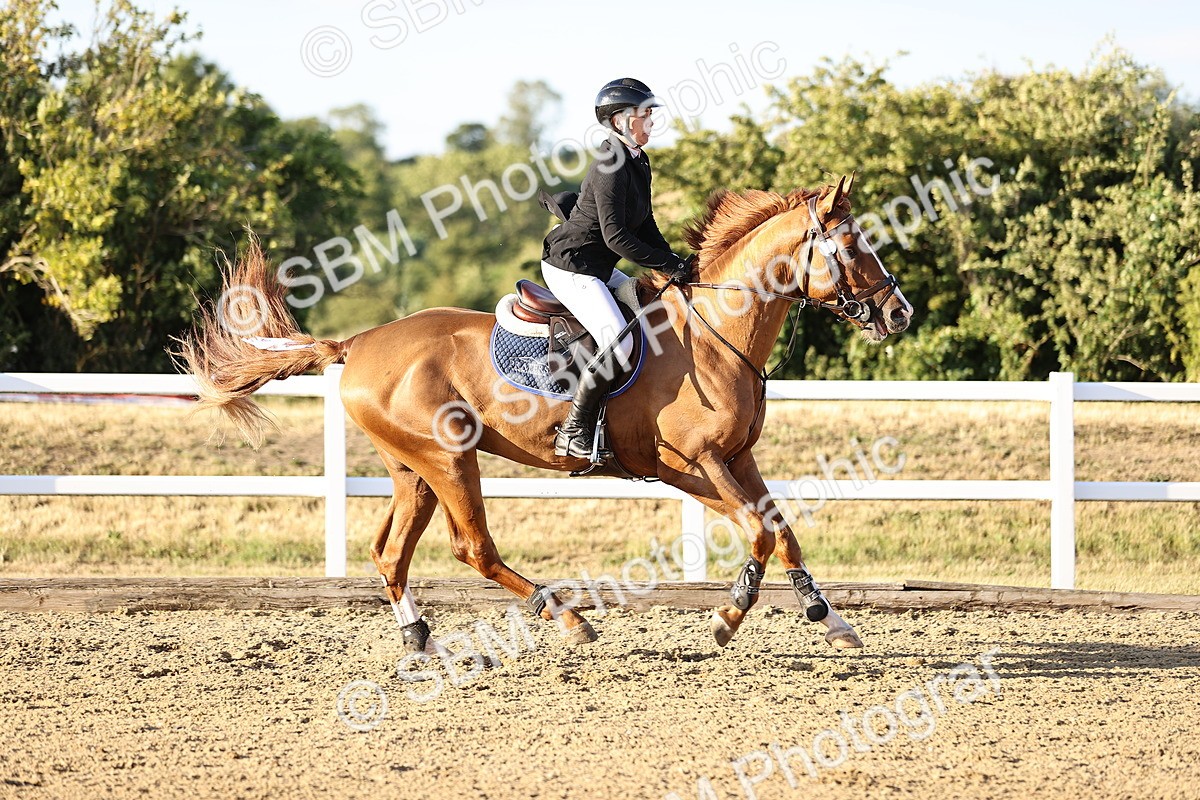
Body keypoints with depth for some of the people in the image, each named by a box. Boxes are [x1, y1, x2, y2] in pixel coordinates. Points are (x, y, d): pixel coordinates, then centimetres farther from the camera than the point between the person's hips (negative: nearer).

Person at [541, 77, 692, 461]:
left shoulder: (638, 163, 11)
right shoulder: (611, 166, -20)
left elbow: (644, 226, 17)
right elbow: (615, 236, -23)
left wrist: (673, 263, 3)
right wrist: (669, 265, -19)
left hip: (598, 268, 11)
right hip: (571, 267, -11)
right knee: (618, 341, -25)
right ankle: (573, 432, -18)